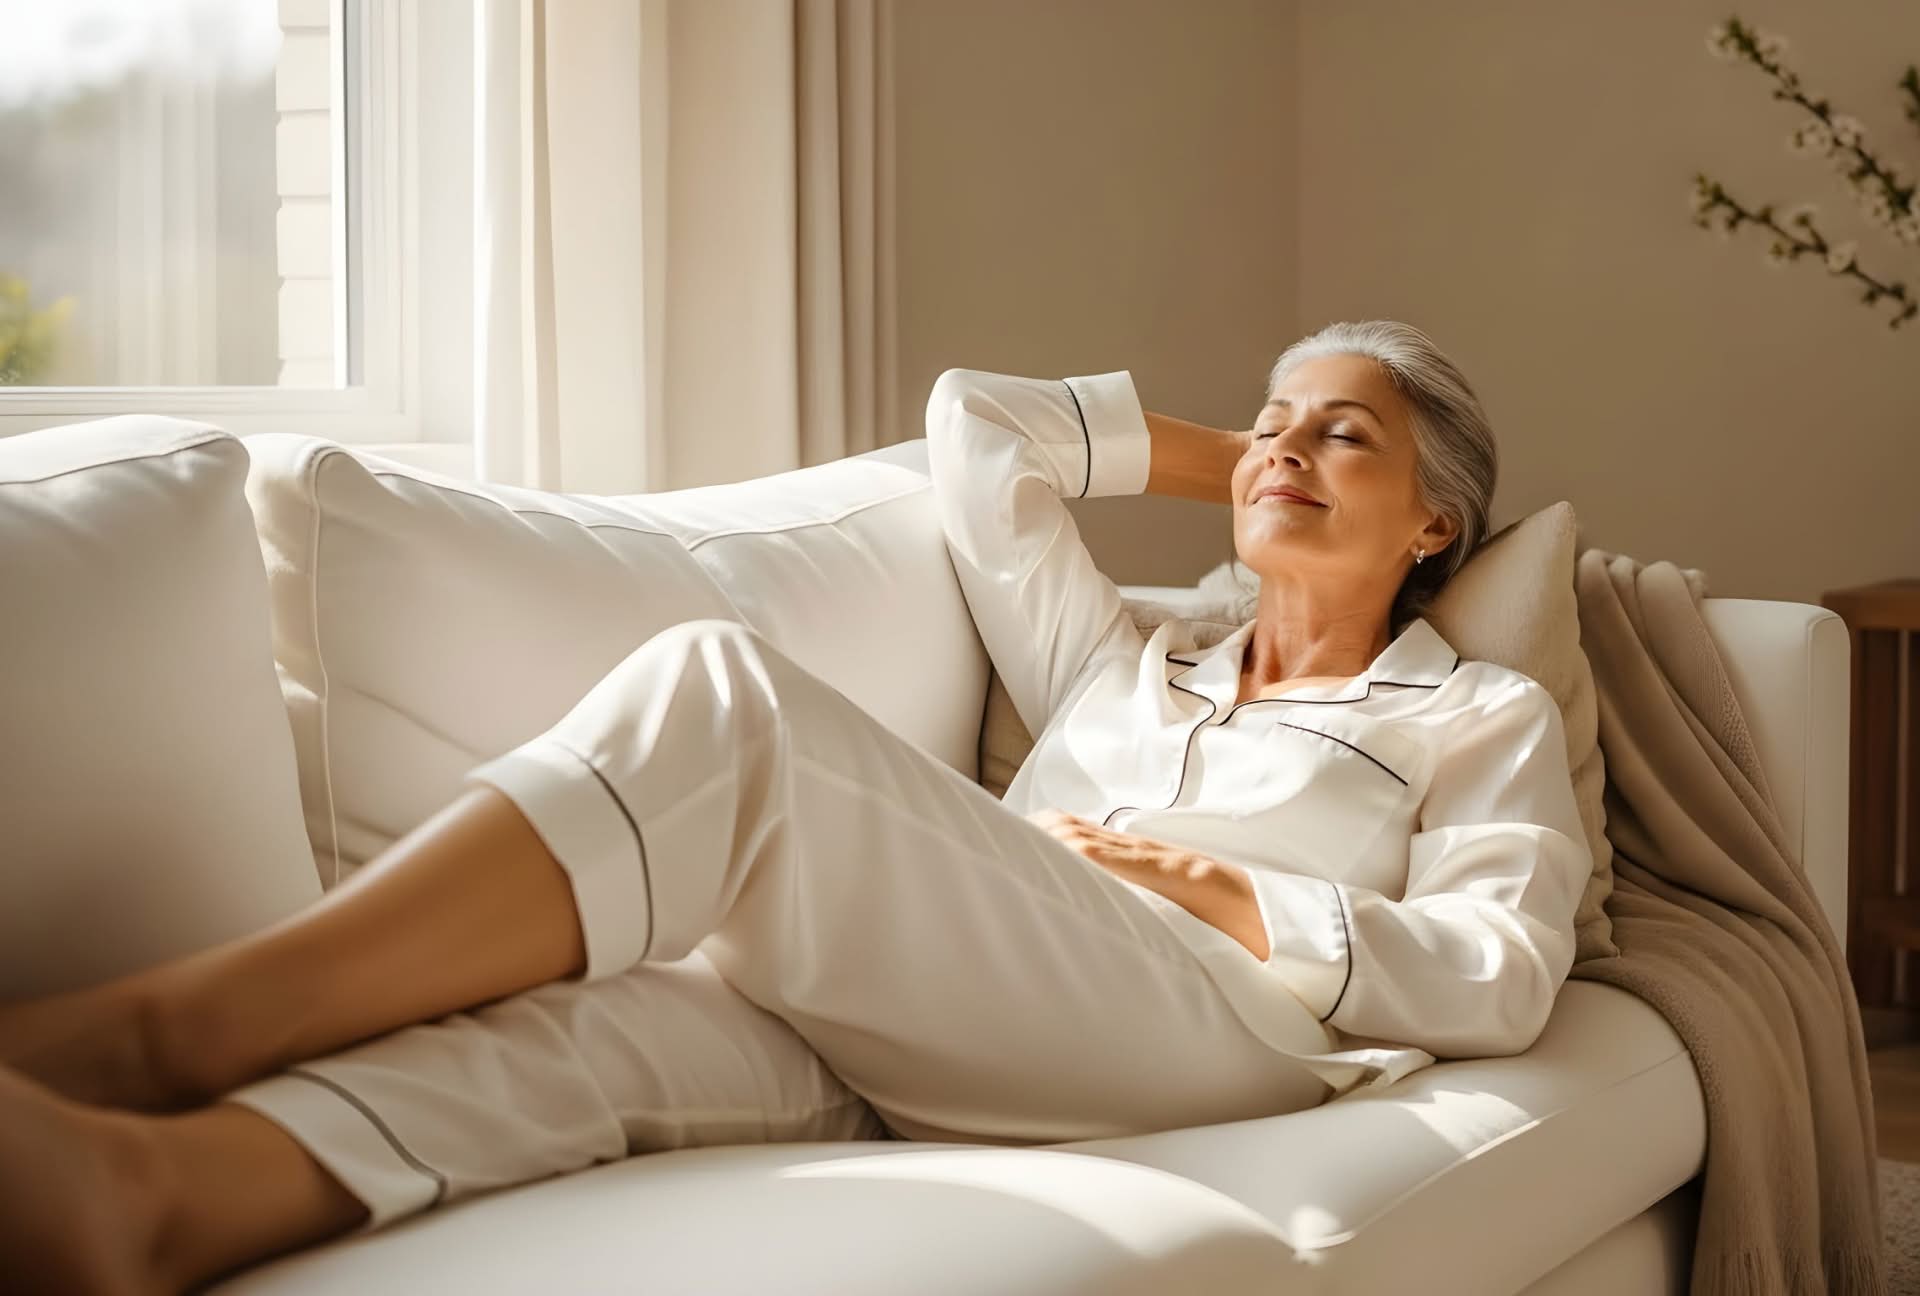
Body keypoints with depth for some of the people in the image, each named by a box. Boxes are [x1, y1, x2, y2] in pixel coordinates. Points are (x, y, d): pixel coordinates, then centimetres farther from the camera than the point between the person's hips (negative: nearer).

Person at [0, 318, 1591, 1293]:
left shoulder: (1482, 717, 22)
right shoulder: (1125, 666, 36)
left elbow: (1504, 977, 6)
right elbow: (975, 419, 38)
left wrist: (1228, 898, -2)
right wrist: (1222, 459, 42)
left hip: (1207, 1034, -5)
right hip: (922, 1052, 5)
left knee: (727, 699, -28)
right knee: (590, 1015, -32)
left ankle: (144, 1027, -37)